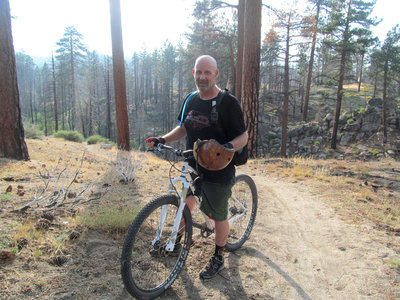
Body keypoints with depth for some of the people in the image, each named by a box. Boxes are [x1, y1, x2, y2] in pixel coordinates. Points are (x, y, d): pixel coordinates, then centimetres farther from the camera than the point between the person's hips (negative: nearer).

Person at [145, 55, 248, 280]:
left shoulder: (228, 103, -15)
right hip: (192, 167, 6)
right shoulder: (191, 100, 5)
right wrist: (162, 139, 1)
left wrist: (228, 147, -34)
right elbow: (183, 128, 15)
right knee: (187, 202, 22)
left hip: (218, 170, -6)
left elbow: (243, 136, -14)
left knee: (219, 216, 9)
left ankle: (218, 259, 32)